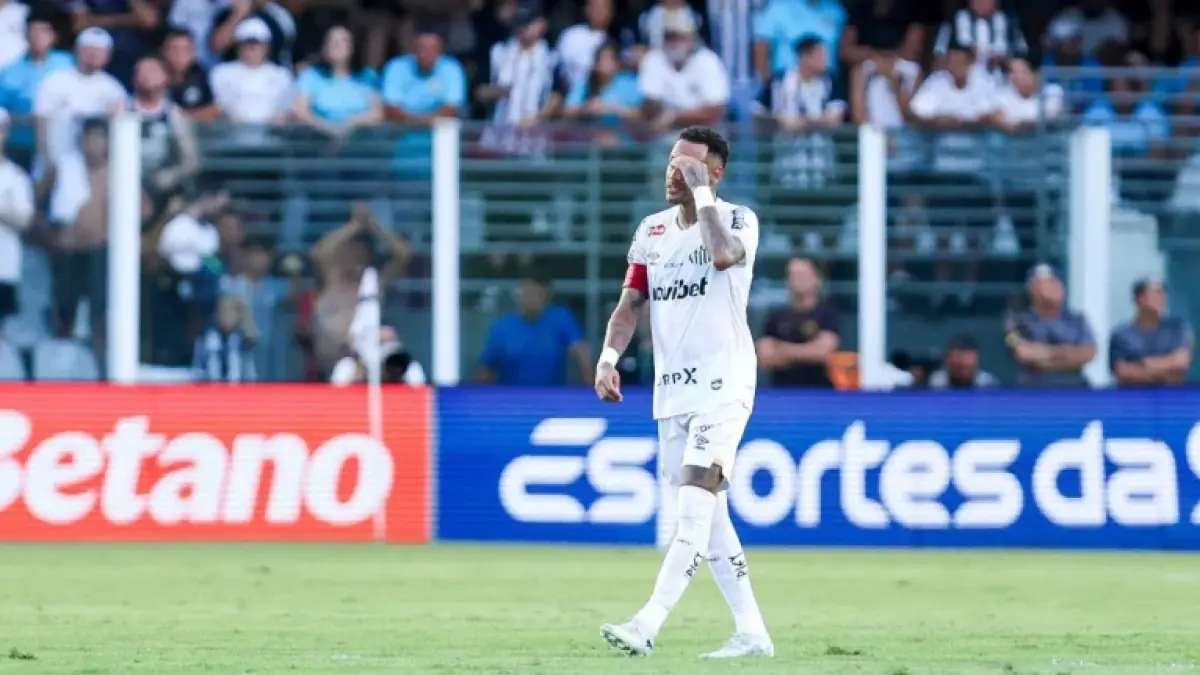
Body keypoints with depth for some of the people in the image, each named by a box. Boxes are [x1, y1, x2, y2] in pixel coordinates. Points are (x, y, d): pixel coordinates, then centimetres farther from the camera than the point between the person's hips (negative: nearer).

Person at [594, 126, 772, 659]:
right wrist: (609, 359, -4)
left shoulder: (737, 220, -5)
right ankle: (751, 634, 13)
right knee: (707, 514, 7)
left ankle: (647, 626, -27)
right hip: (672, 390, 7)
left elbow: (722, 255, -28)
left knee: (696, 503, -18)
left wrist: (700, 192, -20)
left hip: (722, 384, -7)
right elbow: (630, 304, 12)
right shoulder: (652, 230, 12)